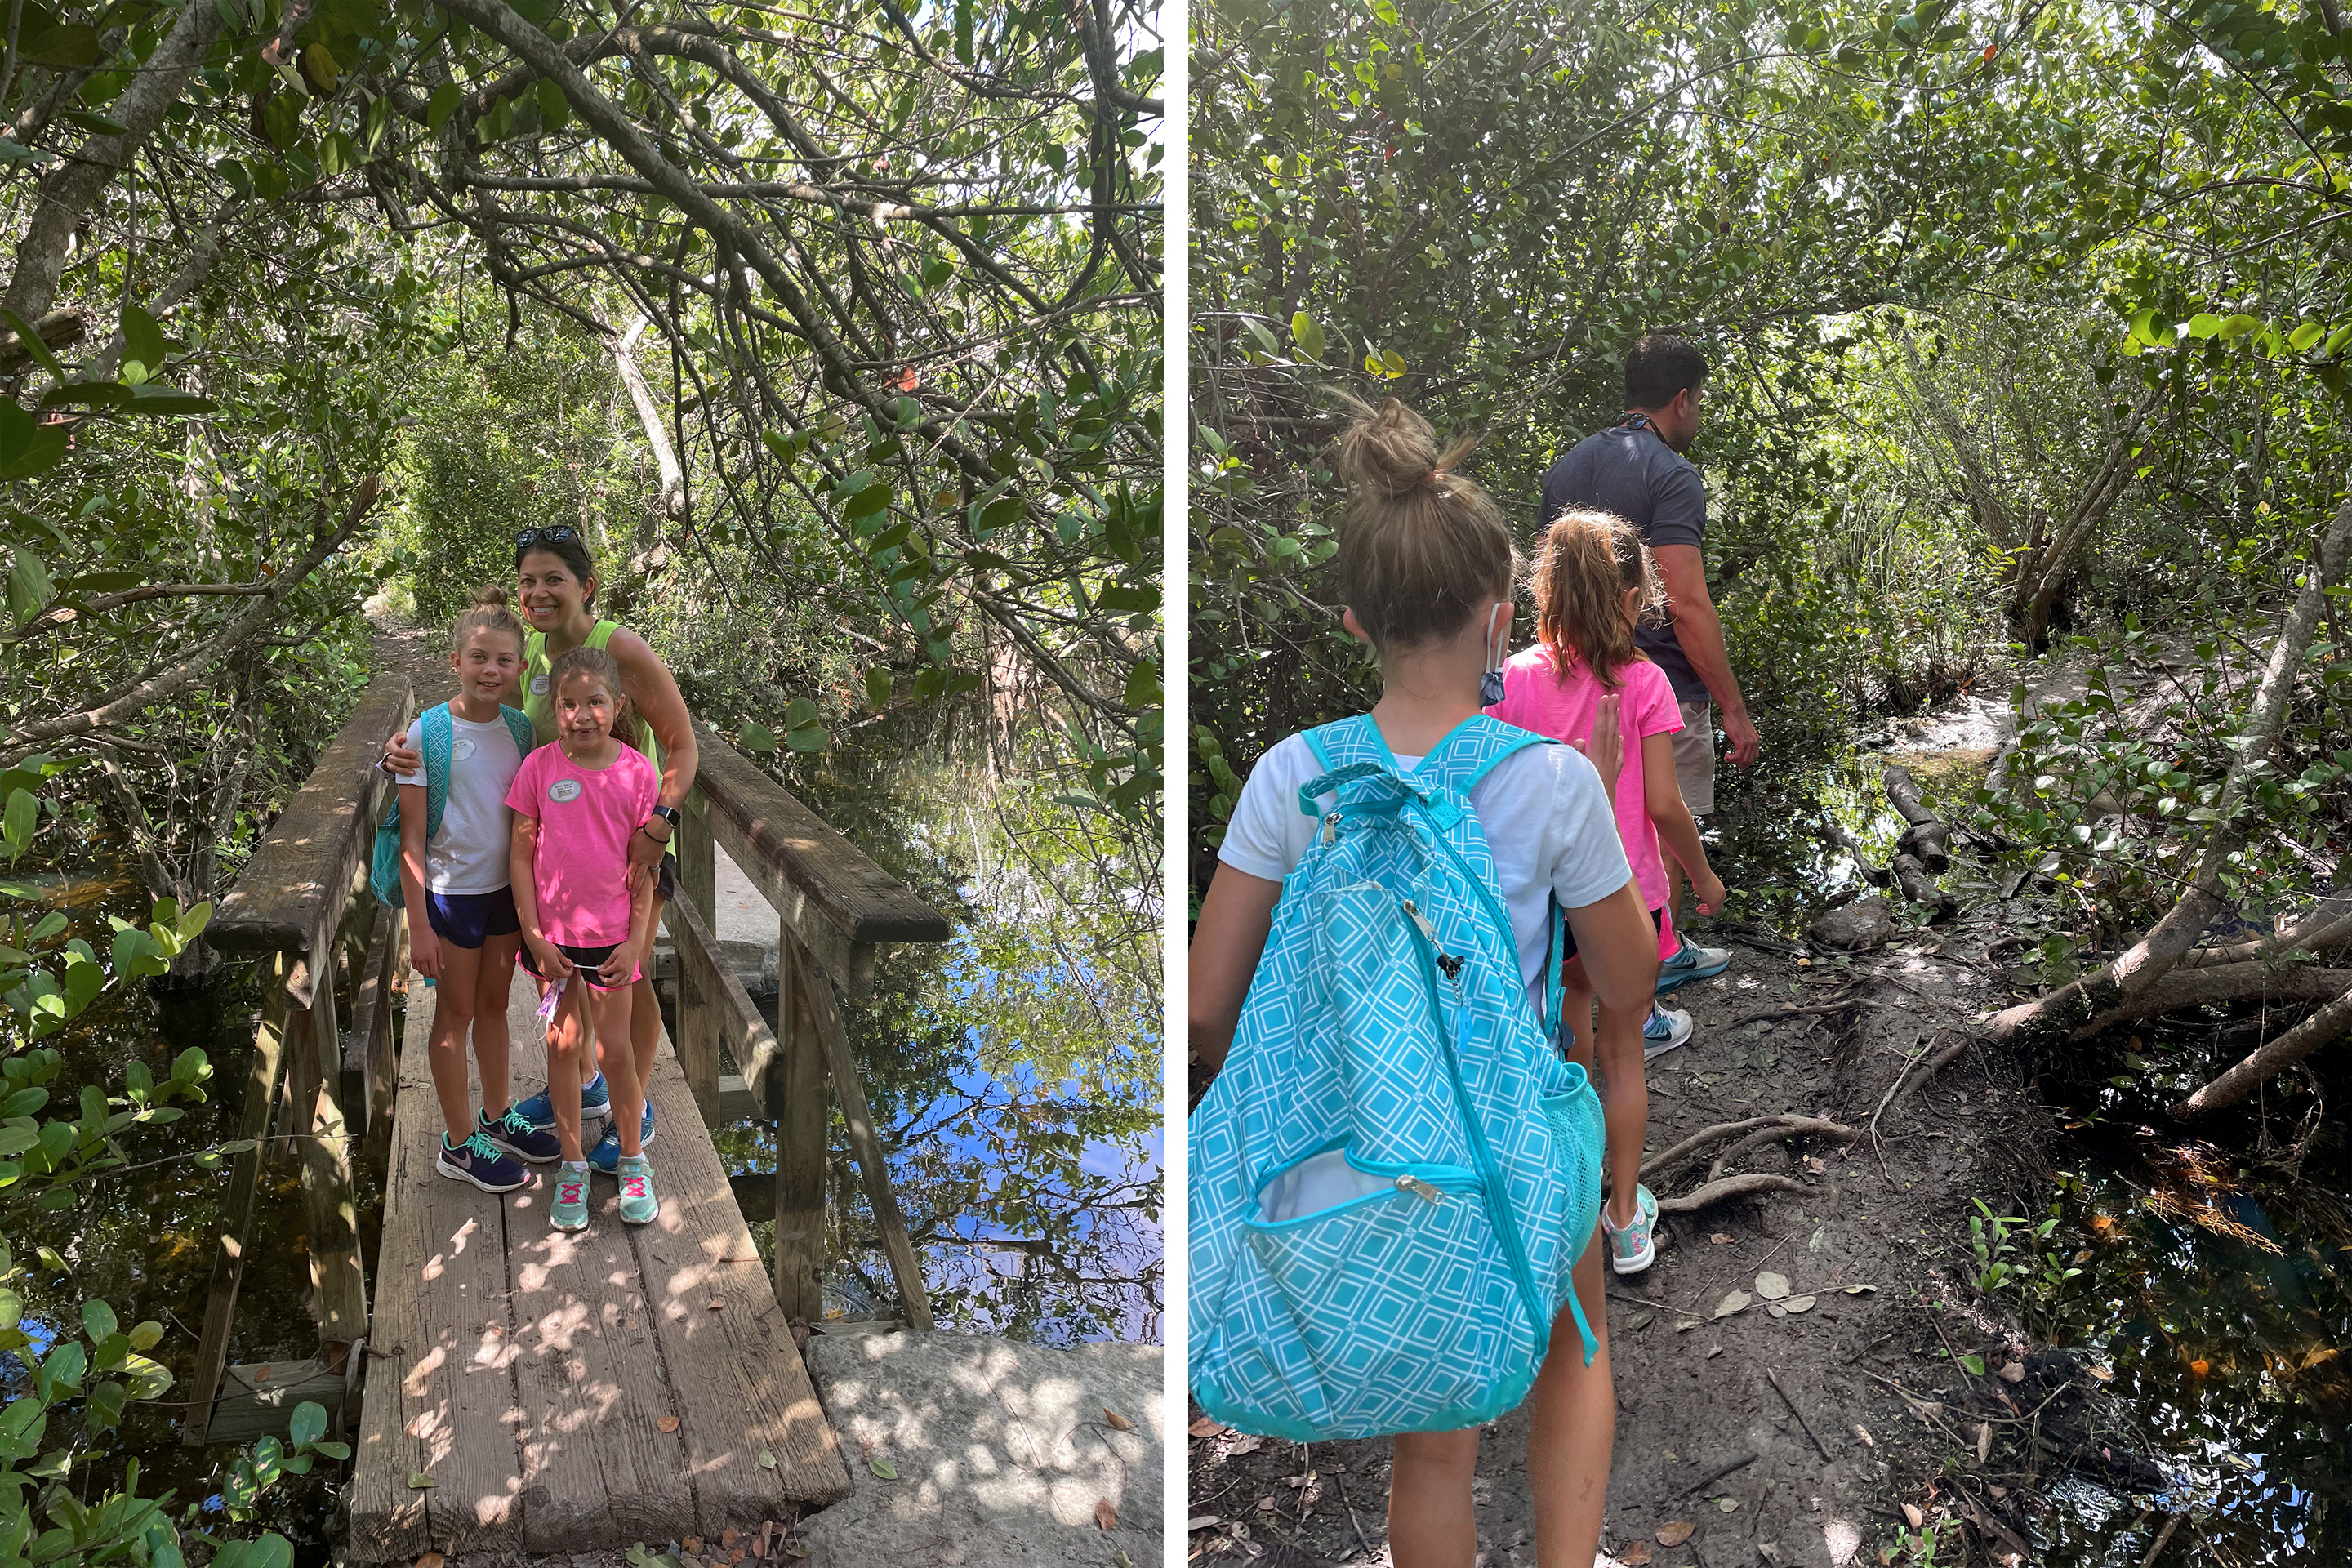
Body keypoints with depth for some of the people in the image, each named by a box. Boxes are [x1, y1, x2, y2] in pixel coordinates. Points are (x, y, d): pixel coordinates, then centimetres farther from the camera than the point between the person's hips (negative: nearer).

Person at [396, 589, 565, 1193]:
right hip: (452, 890, -5)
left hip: (507, 888, 5)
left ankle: (497, 1117, 35)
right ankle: (460, 1143, 19)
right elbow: (412, 834, -14)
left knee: (494, 1005, 19)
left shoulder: (518, 729, 0)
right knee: (457, 1014, 7)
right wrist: (418, 924, -16)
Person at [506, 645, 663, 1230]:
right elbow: (522, 855, -3)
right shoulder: (539, 766, -8)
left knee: (615, 1050, 6)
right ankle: (572, 1166, 24)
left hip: (611, 933, 0)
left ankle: (632, 1161, 25)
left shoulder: (638, 773, -8)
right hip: (552, 930, 1)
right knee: (562, 1046, 9)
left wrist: (637, 939, -7)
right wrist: (534, 935, -7)